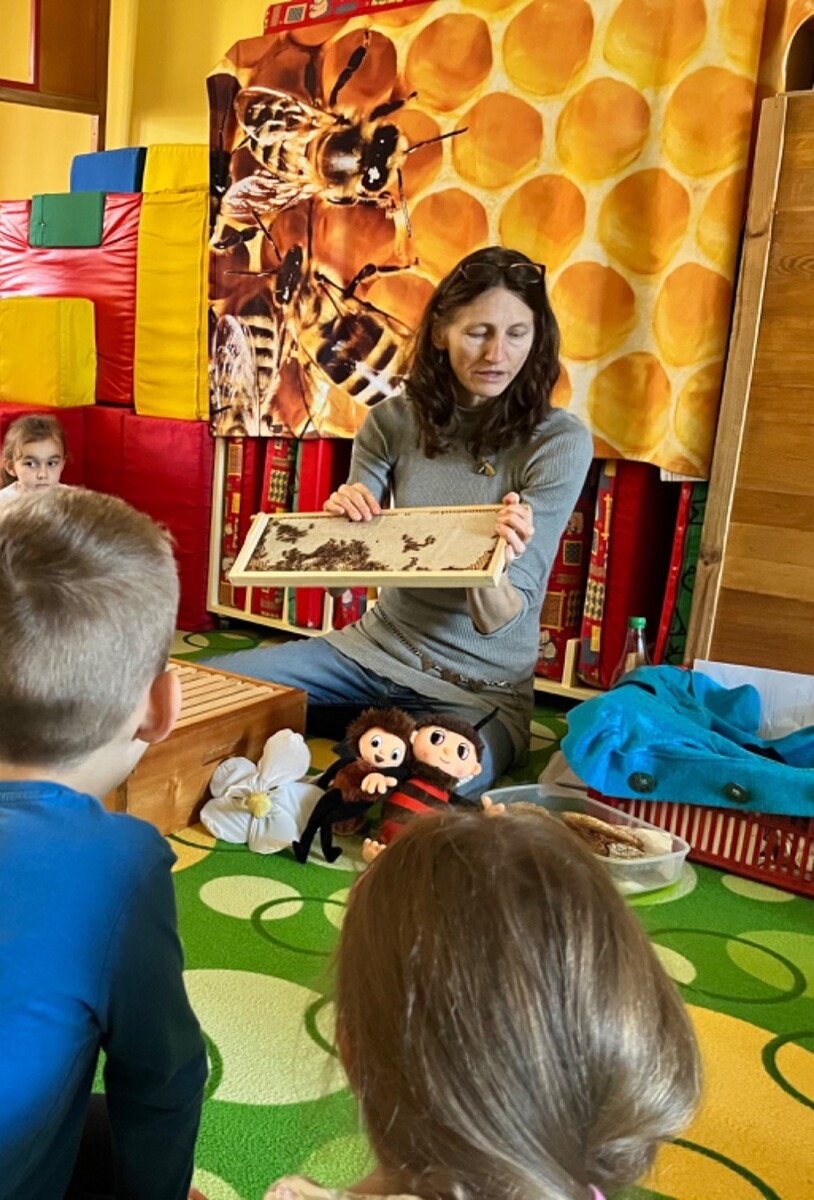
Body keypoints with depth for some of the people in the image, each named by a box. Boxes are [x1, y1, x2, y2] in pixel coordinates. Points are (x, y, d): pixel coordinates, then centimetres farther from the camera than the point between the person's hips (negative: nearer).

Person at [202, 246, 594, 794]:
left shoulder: (560, 441, -14)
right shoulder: (394, 421, -5)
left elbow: (498, 621, -17)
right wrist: (342, 518, -20)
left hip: (479, 690, -3)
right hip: (374, 647, 3)